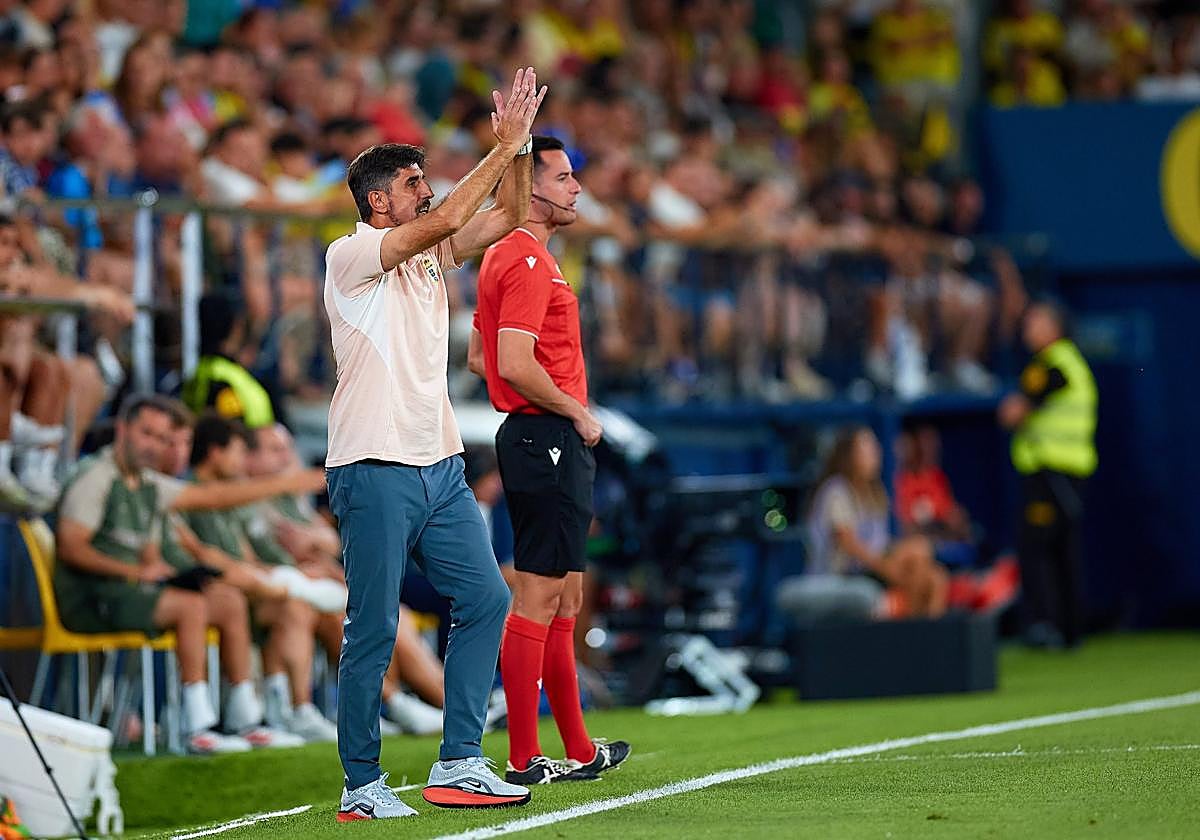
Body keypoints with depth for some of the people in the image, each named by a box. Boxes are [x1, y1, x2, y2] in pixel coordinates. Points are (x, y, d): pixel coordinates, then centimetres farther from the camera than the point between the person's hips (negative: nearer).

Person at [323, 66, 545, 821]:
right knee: (374, 632, -5)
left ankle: (459, 766, 9)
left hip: (441, 467, 8)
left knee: (486, 599, 4)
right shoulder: (351, 256, -7)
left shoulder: (429, 256, 15)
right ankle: (362, 787, 2)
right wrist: (503, 148, -11)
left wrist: (518, 146, 1)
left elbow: (508, 216, 13)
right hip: (376, 470, -8)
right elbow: (448, 218, -17)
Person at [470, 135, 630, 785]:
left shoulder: (508, 256, 19)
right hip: (548, 439, -11)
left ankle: (577, 750, 20)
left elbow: (480, 357, 26)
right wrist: (575, 412, -12)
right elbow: (514, 364, -24)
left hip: (546, 443, 11)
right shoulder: (528, 261, -14)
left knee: (565, 598, 14)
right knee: (537, 598, -9)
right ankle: (523, 760, -8)